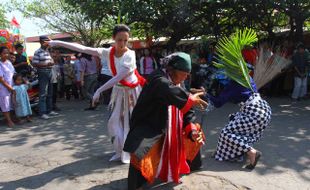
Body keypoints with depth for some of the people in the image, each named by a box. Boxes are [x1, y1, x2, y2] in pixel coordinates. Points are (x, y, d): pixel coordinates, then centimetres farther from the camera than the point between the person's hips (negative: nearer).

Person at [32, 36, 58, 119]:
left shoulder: (48, 51, 15)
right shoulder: (38, 52, -8)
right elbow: (35, 64, -15)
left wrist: (52, 63, 5)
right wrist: (46, 64, -20)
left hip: (49, 73, 8)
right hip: (43, 73, -8)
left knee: (50, 93, 12)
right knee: (43, 94, -7)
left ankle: (49, 110, 22)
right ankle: (42, 113, -3)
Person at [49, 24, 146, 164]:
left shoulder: (130, 55, -24)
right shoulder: (108, 52, -10)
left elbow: (117, 78, -30)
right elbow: (83, 49, -14)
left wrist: (99, 91, -32)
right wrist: (59, 43, -17)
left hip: (131, 91, -4)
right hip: (118, 91, 5)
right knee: (115, 121, 5)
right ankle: (120, 151, 21)